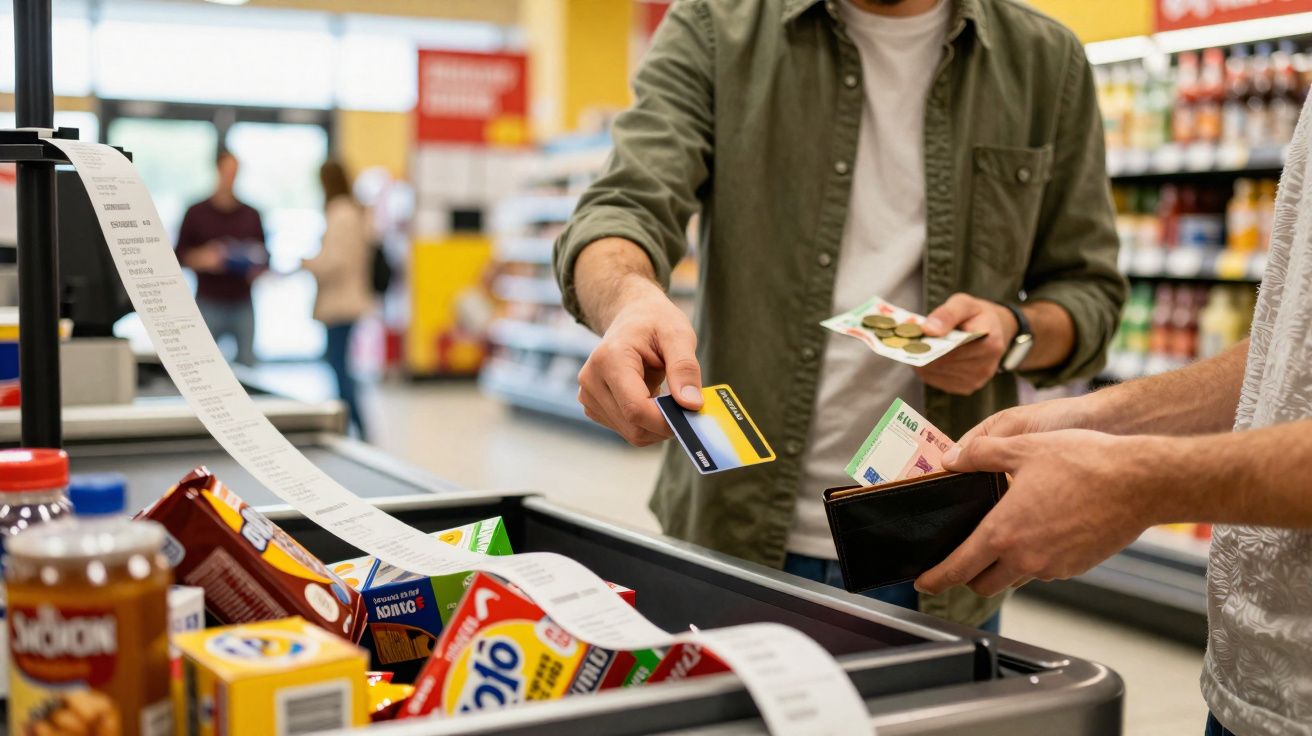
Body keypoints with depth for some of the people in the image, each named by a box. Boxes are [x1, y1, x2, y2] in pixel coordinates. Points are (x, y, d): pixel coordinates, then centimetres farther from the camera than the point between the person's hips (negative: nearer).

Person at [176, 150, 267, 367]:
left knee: (247, 362, 0)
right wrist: (201, 259, -14)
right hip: (208, 304, -2)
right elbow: (180, 256, 6)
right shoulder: (196, 213, 4)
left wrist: (257, 269, -8)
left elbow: (263, 256, 14)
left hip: (242, 305, 2)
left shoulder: (251, 215, 9)